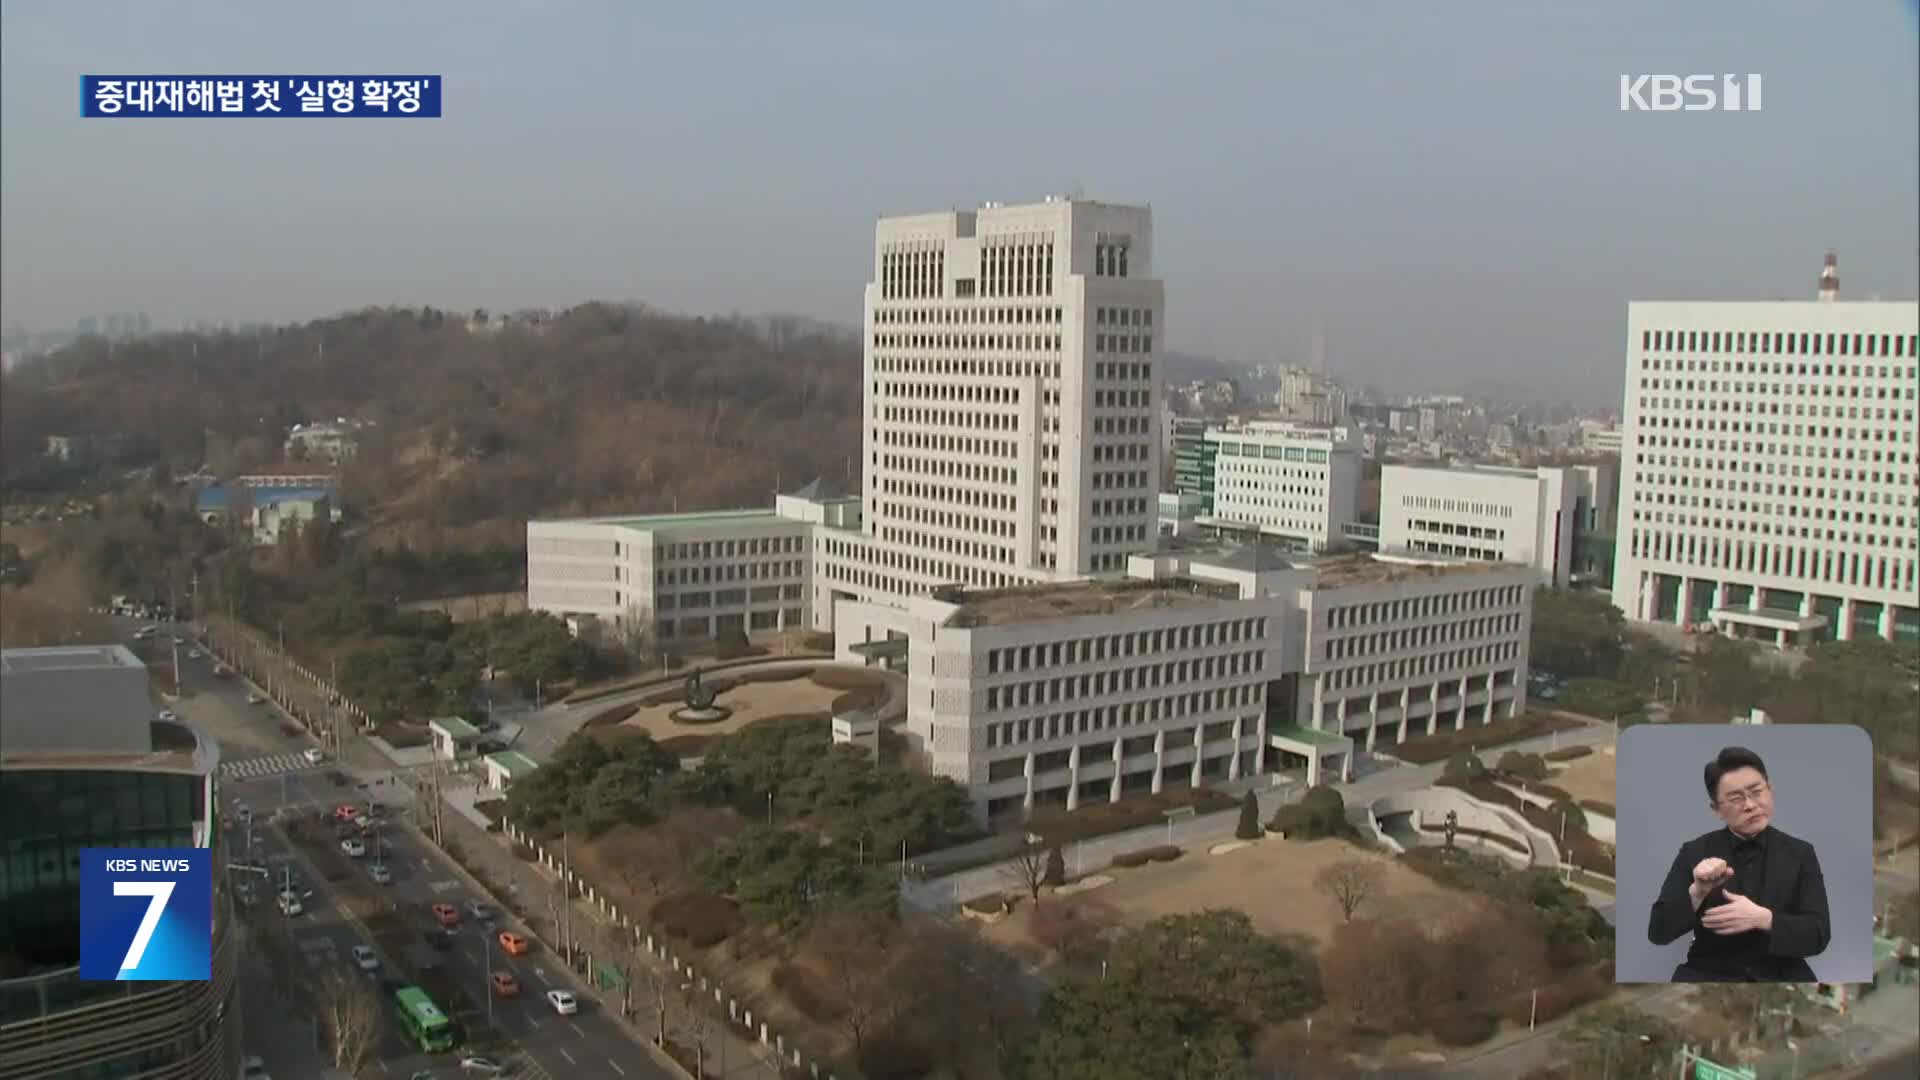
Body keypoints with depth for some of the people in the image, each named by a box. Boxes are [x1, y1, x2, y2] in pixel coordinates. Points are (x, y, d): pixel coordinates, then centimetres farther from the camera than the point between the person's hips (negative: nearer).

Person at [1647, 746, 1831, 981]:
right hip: (1711, 975, -1)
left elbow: (1818, 935, -2)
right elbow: (1658, 932, -3)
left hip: (1780, 976, 1)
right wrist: (1696, 892, -18)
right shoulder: (1695, 852, 3)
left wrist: (1763, 919, -19)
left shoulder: (1800, 853, 6)